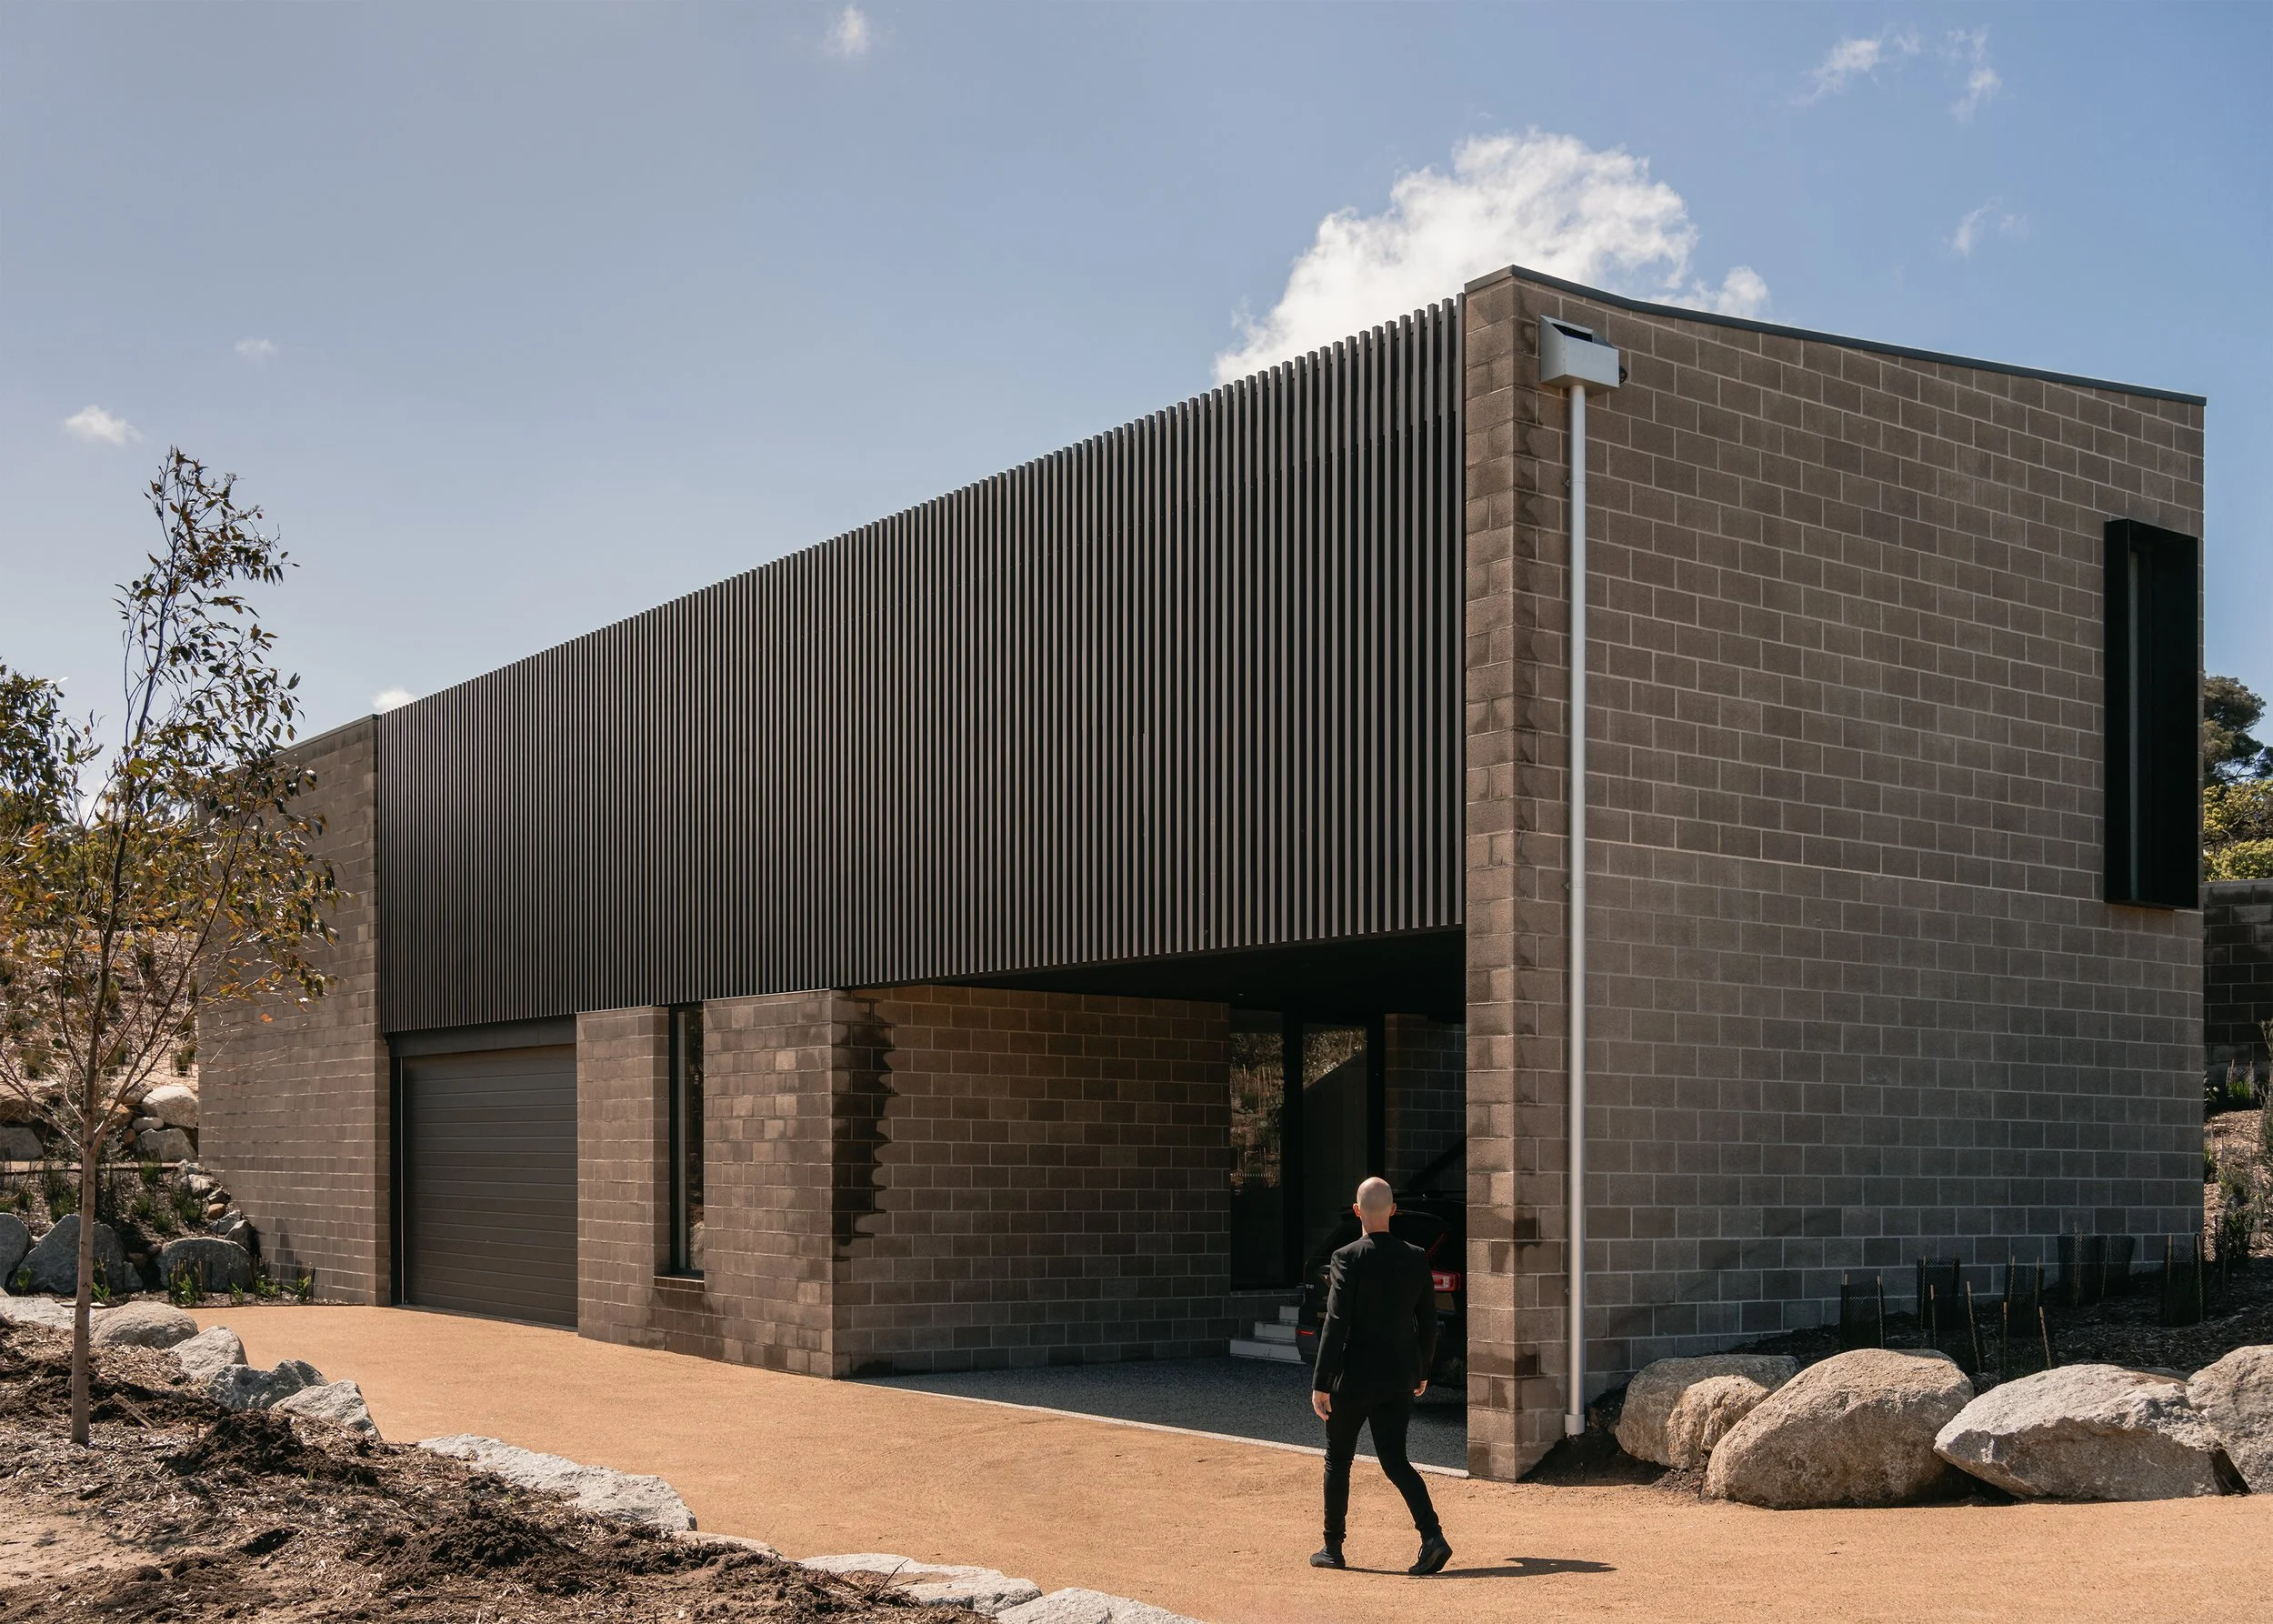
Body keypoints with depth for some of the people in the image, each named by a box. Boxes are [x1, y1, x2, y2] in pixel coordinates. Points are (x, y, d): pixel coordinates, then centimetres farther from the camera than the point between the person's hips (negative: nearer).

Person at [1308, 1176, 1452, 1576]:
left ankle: (1333, 1548, 20)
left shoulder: (1349, 1258, -14)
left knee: (1338, 1461, 12)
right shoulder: (1416, 1258, 2)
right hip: (1399, 1379, 4)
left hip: (1354, 1378, -4)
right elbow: (1428, 1322, 8)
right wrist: (1422, 1372, 21)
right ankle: (1432, 1536, -10)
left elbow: (1336, 1324, -17)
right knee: (1395, 1460, 8)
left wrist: (1321, 1384, -14)